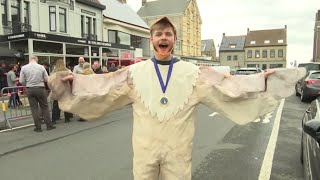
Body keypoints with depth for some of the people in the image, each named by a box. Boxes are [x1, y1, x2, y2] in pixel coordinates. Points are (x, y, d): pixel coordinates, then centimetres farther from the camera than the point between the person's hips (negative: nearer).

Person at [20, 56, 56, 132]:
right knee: (45, 107, 8)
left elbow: (21, 81, -1)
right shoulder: (41, 67, -2)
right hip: (40, 88, -1)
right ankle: (49, 125, 11)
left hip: (30, 90, 1)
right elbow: (47, 79, -1)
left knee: (34, 108, 7)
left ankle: (38, 127, 9)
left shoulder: (24, 68, -1)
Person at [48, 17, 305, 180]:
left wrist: (262, 79, -9)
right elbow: (103, 86, -1)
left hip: (178, 149, 0)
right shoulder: (135, 72, 0)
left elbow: (226, 86, -4)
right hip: (145, 148, 0)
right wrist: (75, 80, -7)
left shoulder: (193, 73, -1)